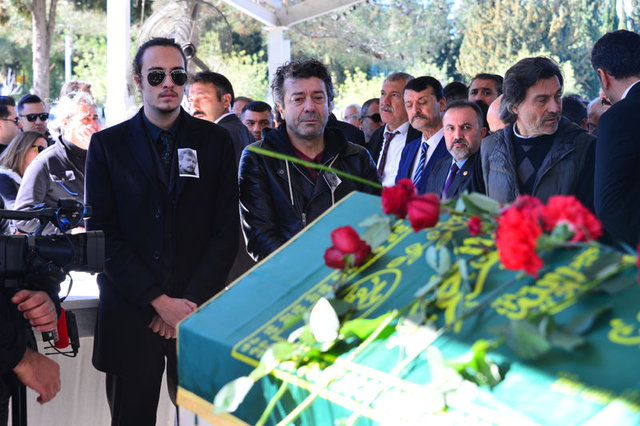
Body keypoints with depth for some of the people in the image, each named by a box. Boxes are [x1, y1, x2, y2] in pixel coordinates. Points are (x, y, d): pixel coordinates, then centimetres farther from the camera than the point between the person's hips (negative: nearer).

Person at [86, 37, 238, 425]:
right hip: (130, 312, 0)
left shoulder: (216, 141, 6)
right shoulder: (106, 144, 4)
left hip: (199, 308, 1)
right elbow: (103, 234, -3)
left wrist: (191, 302, -8)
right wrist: (159, 301, -10)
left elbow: (227, 230, 2)